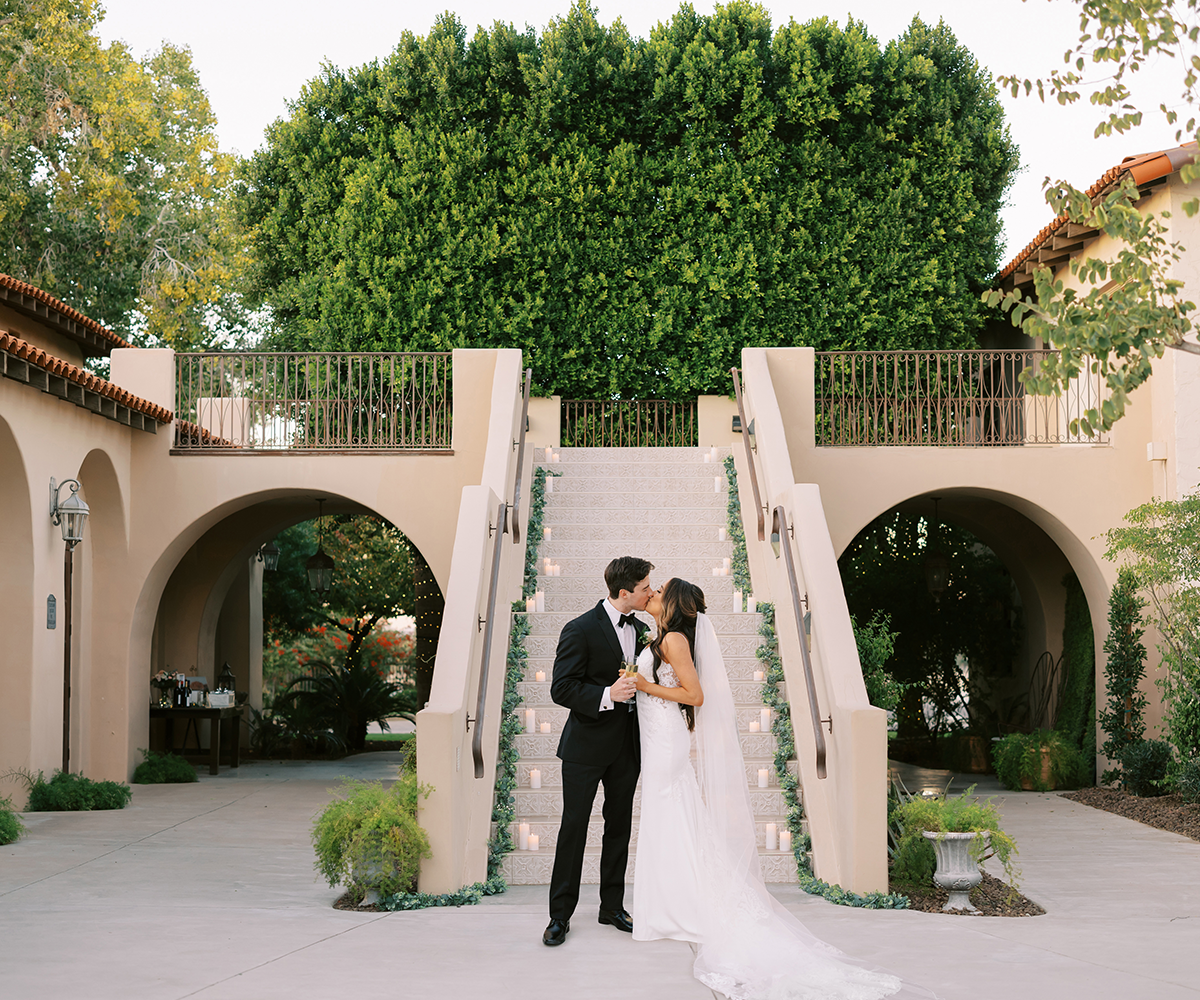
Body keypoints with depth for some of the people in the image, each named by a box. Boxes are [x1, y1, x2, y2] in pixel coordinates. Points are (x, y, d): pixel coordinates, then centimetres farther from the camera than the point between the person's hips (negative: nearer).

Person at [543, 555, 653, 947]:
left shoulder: (640, 630, 8)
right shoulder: (581, 630, -14)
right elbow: (561, 689, -17)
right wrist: (607, 695, -27)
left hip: (626, 746, 6)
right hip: (587, 746, -6)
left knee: (619, 827, 13)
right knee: (574, 827, -1)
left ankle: (612, 906, 24)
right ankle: (560, 915, 7)